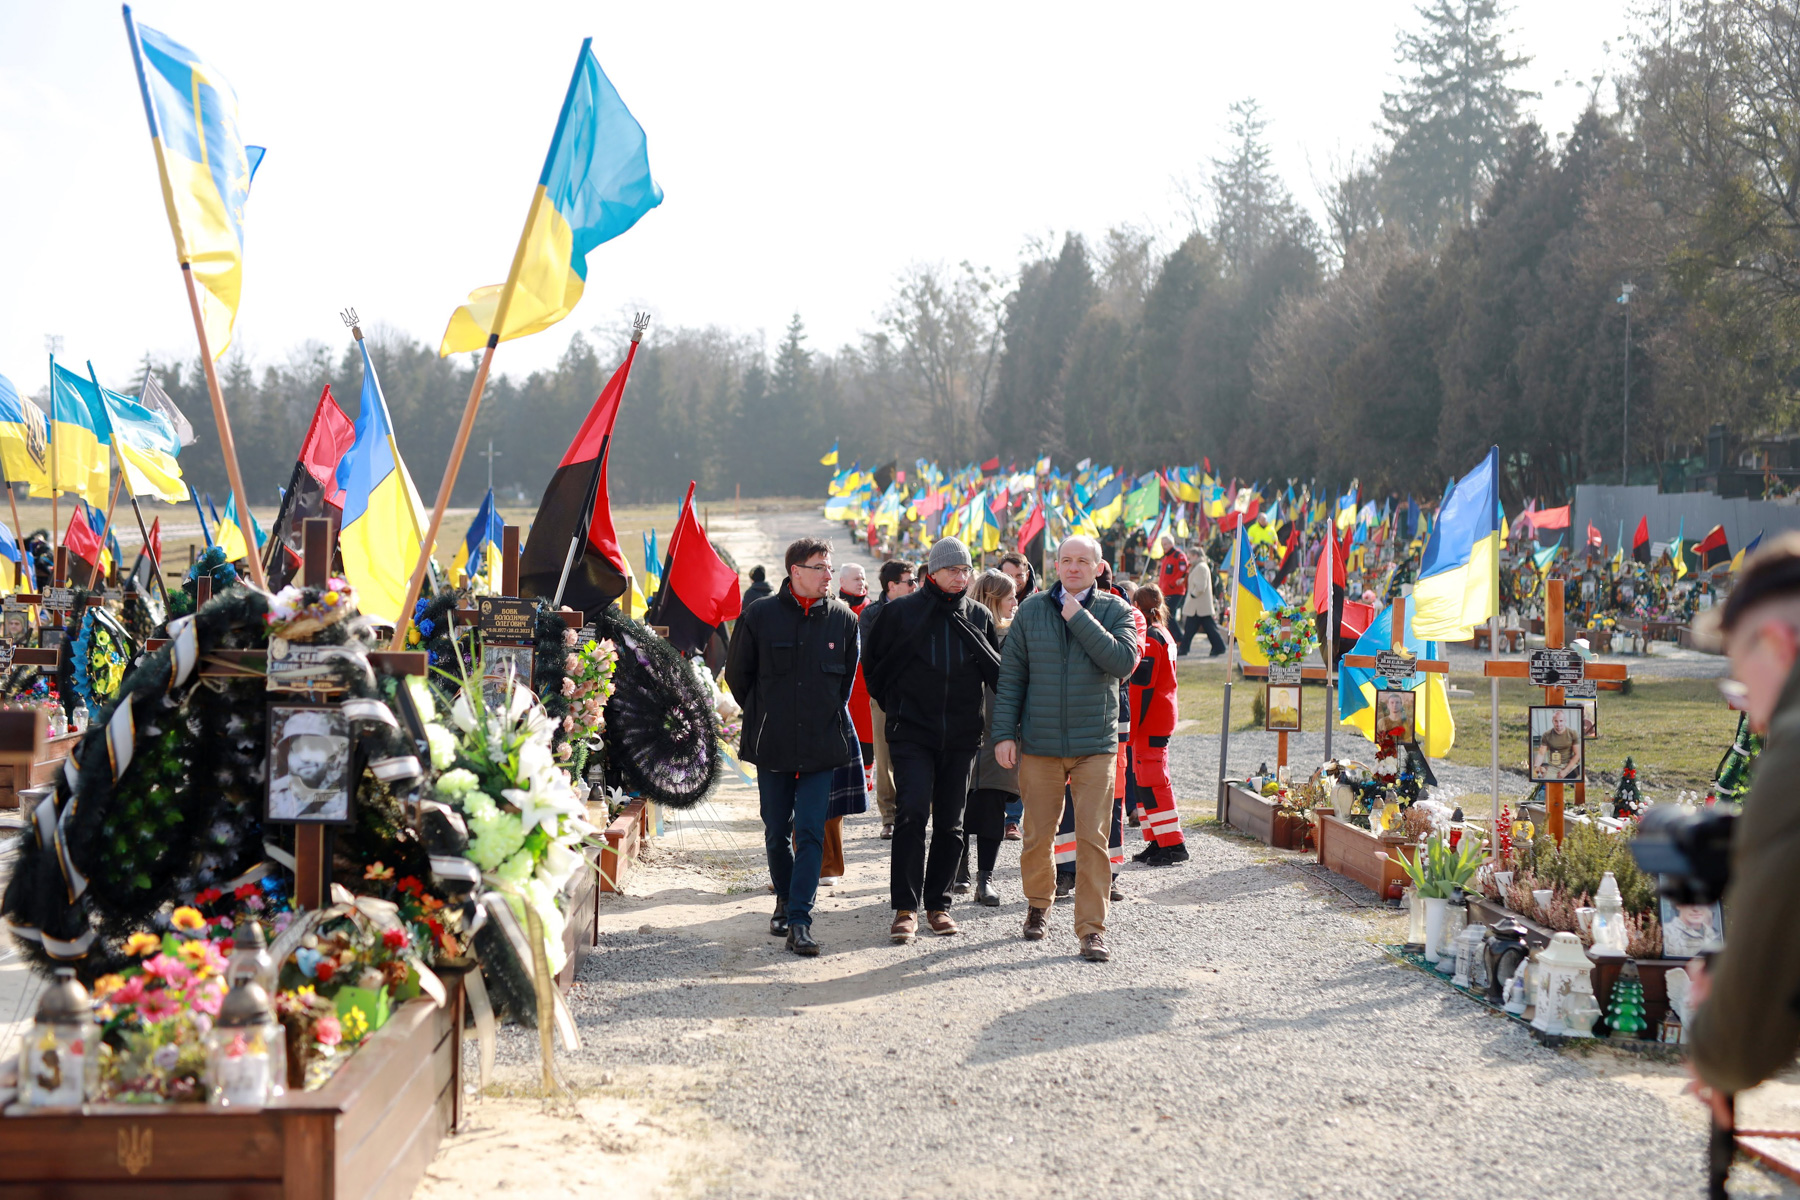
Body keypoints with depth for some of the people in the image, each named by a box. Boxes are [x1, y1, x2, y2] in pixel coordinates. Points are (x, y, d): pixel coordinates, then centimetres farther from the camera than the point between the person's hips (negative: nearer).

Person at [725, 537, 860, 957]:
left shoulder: (843, 618, 2)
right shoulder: (760, 615, -3)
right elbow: (737, 675, 8)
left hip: (822, 746, 0)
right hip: (773, 747, 0)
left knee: (811, 833, -7)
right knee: (776, 833, 9)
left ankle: (800, 920, -7)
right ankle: (786, 899, 31)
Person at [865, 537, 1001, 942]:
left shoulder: (979, 617, 7)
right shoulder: (901, 612, -1)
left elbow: (998, 673, 16)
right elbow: (876, 664, 9)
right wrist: (894, 705, 8)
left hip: (962, 735, 3)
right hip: (912, 731, -3)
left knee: (950, 822, 7)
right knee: (912, 812, -15)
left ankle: (937, 903, 18)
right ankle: (905, 907, -11)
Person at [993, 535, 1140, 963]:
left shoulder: (1115, 611, 2)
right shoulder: (1032, 610, 5)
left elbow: (1123, 662, -16)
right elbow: (1011, 676, 6)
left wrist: (1079, 616, -14)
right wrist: (1004, 734, -1)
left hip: (1095, 745, -1)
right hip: (1039, 744, 1)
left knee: (1093, 838, -7)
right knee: (1037, 835, 9)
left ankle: (1092, 929, -1)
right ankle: (1039, 904, 33)